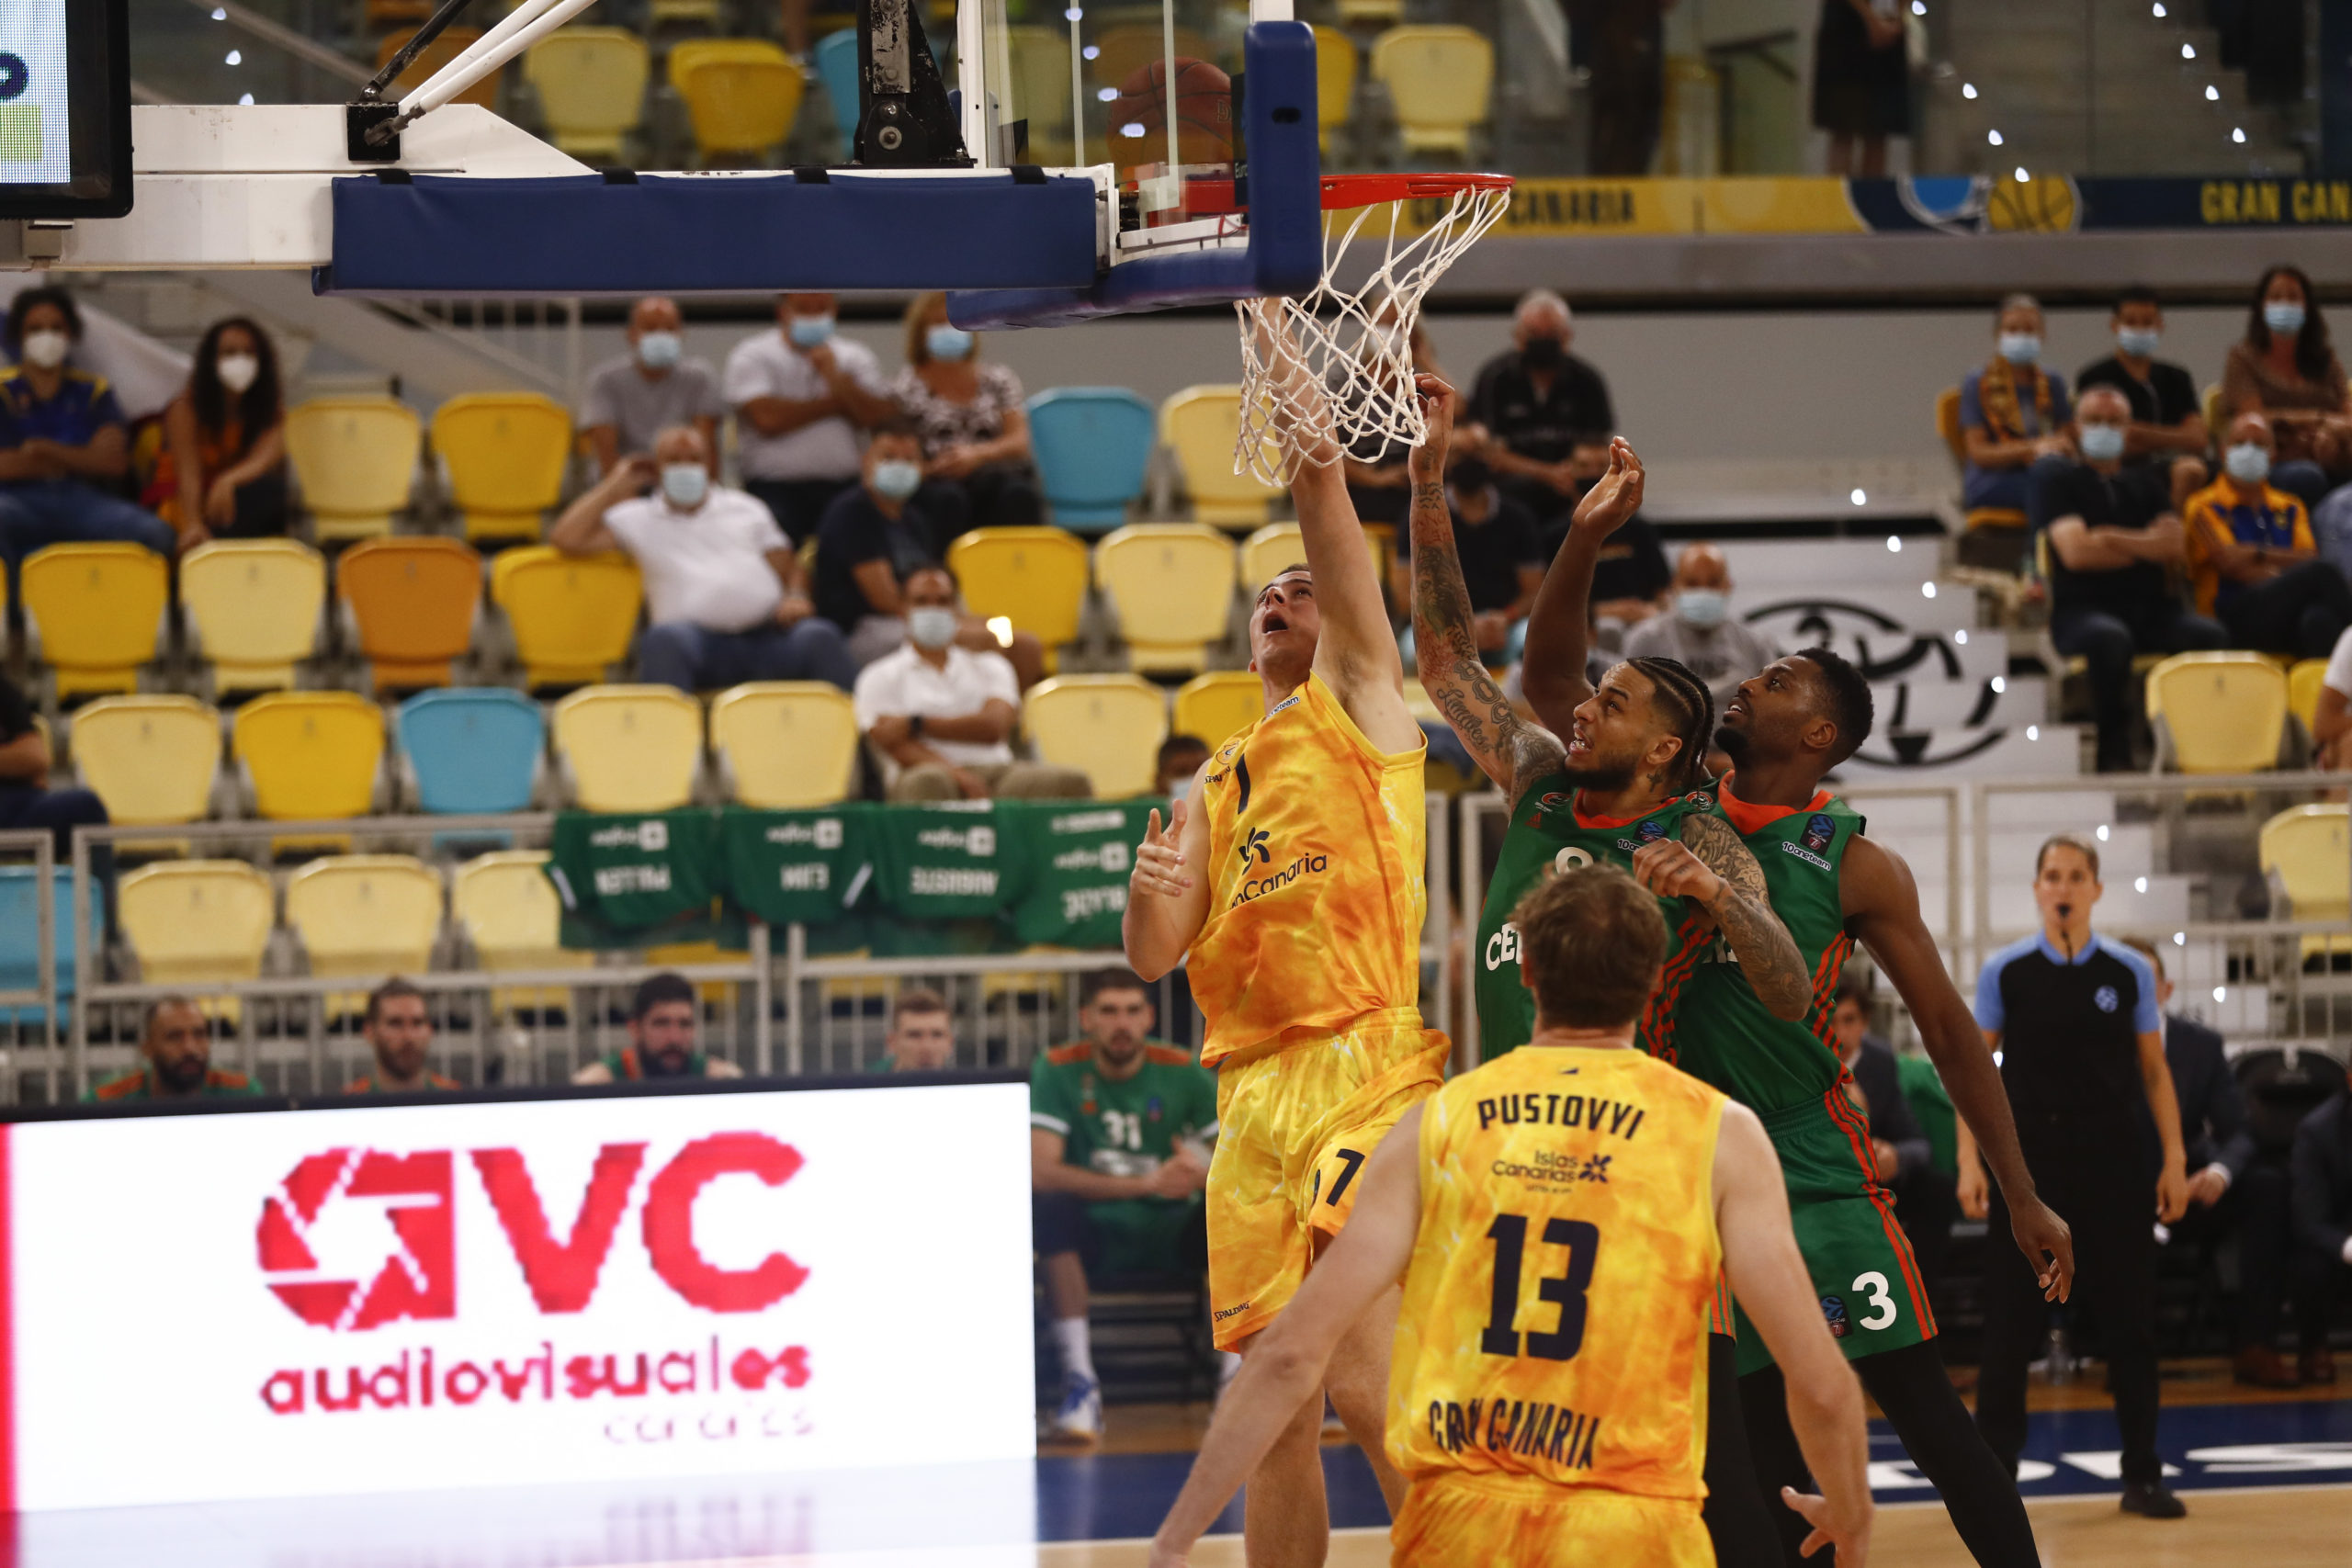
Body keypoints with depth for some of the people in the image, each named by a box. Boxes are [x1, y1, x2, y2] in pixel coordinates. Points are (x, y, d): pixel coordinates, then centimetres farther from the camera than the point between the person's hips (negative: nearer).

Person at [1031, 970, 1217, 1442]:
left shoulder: (1183, 1071, -2)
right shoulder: (1058, 1071, -6)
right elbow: (1040, 1171, -19)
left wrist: (1204, 1172, -32)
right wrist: (1147, 1183, -26)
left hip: (1170, 1233, 1)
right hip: (1095, 1234, -1)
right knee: (1051, 1206, -34)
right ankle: (1081, 1386, -33)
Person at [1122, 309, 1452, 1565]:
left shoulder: (1361, 710, 7)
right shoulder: (1215, 785, 21)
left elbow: (1326, 496, -2)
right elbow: (1152, 957, 13)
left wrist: (1287, 380, -5)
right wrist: (1153, 892, -8)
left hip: (1367, 1074, -6)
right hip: (1251, 1095, 6)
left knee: (1367, 1383, -17)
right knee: (1275, 1409, 7)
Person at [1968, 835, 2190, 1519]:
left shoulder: (2129, 973, 3)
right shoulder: (2005, 972, 0)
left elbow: (2154, 1070, 8)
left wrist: (2174, 1160, 1)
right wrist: (1970, 1160, -5)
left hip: (2110, 1161, 1)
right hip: (2027, 1160, -1)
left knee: (2131, 1320, 3)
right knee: (2010, 1324, 0)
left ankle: (2142, 1474, 12)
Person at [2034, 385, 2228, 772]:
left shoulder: (2148, 482, 24)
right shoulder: (2056, 479, 12)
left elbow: (2174, 547, 7)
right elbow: (2075, 552, -5)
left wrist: (2110, 539, -3)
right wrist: (2145, 546, 5)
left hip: (2152, 608, 4)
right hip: (2082, 609, -4)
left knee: (2210, 636, -29)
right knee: (2110, 638, -41)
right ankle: (2114, 757, -31)